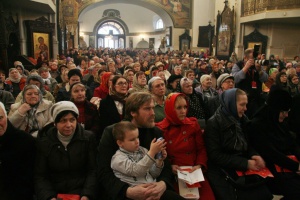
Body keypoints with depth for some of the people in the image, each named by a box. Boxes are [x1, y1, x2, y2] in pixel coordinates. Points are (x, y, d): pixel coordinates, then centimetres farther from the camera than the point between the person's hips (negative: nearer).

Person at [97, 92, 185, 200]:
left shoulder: (156, 132, 6)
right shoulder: (111, 132, -6)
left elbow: (165, 166, 4)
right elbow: (104, 173, -11)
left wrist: (162, 184, -19)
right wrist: (128, 191, -27)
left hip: (150, 190, 4)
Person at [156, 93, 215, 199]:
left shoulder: (193, 124, 6)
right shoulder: (160, 129, -1)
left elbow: (202, 148, 7)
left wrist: (200, 165, -9)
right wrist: (169, 166, -11)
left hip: (194, 172, 2)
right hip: (173, 174, -2)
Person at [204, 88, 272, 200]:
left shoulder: (242, 120, 8)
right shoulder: (213, 123, -12)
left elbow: (247, 145, 14)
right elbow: (215, 156, -16)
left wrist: (254, 155, -8)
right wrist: (245, 163, -19)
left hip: (243, 169, 6)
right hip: (222, 172, -5)